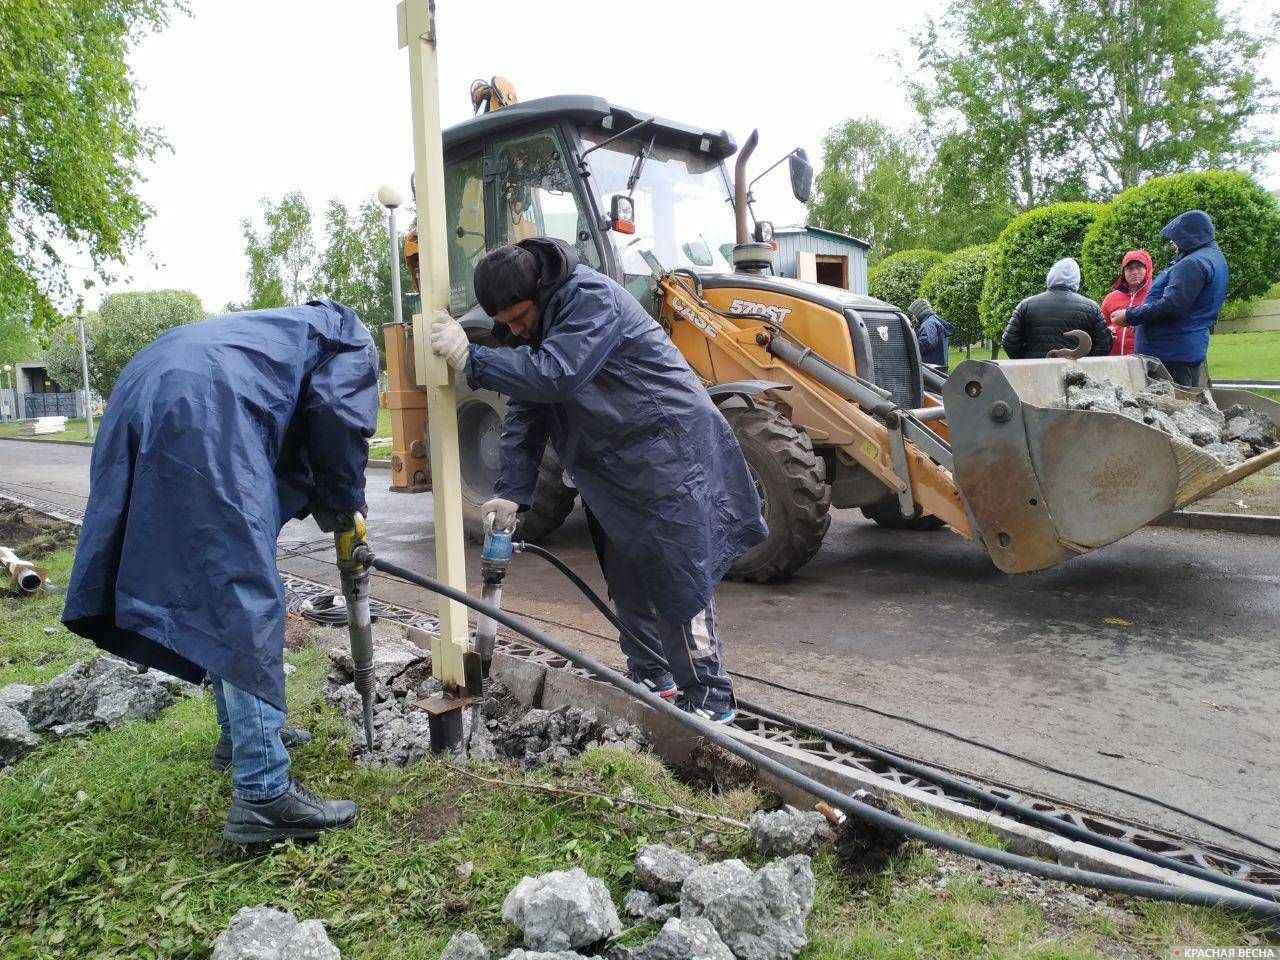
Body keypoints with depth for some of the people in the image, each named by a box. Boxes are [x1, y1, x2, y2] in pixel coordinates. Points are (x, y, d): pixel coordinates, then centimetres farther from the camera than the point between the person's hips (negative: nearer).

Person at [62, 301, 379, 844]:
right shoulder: (351, 340, 18)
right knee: (247, 599, -9)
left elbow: (291, 437, 32)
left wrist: (318, 502, 27)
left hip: (143, 395, 9)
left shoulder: (284, 331, 40)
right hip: (206, 411, -9)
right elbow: (337, 417, 0)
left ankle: (241, 732, 34)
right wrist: (347, 506, 11)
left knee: (215, 586, 20)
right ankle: (262, 794, -8)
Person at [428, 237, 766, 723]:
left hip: (668, 446, -9)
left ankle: (709, 699, 4)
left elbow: (556, 376, -34)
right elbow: (524, 413, 4)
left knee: (677, 575, -7)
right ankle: (651, 678, 27)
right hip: (613, 461, 9)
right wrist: (511, 492, -4)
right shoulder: (528, 326, 6)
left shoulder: (591, 298, -21)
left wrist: (470, 359, -31)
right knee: (625, 572, 13)